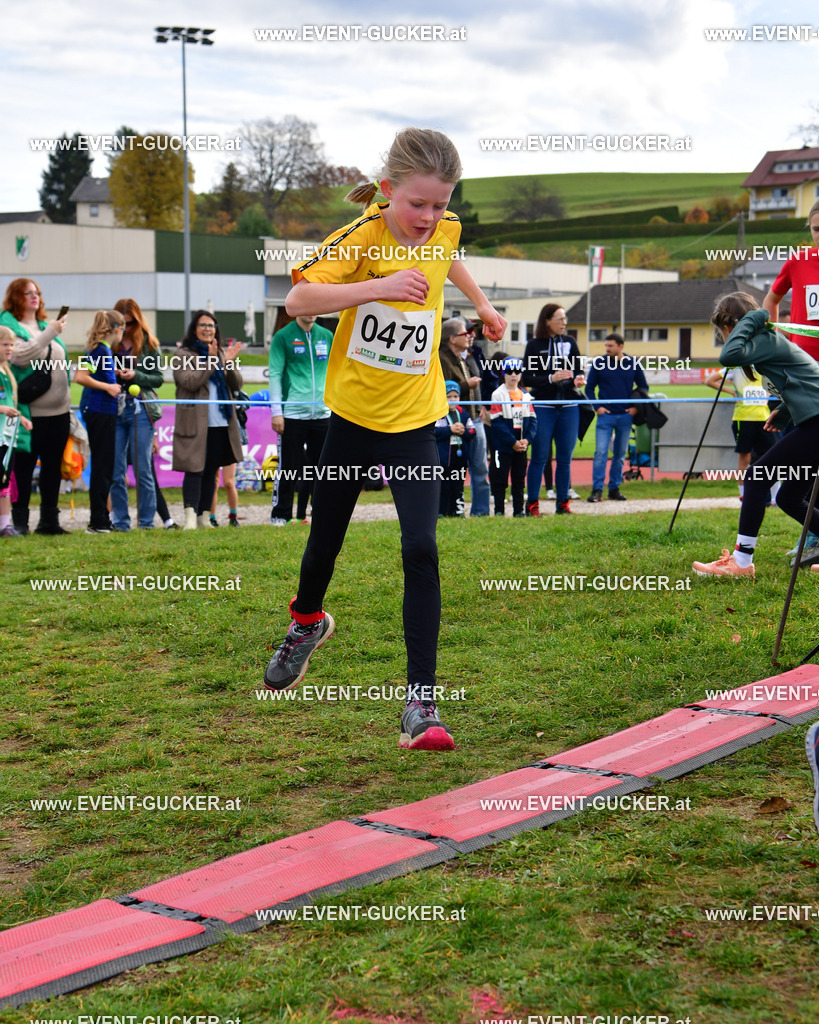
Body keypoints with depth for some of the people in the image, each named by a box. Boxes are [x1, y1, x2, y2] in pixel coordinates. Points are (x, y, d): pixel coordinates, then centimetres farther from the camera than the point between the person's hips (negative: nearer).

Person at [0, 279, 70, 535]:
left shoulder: (46, 325, 17)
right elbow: (21, 356, -22)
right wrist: (49, 333, -23)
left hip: (58, 409, 7)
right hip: (30, 412, -7)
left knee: (53, 465, 9)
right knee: (24, 465, -1)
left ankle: (49, 520, 15)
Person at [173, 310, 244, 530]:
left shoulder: (221, 353, 17)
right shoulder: (184, 355, 1)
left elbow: (237, 384, 9)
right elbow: (189, 382, -14)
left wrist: (228, 364, -10)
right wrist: (211, 361, -18)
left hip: (220, 423, 5)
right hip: (195, 422, -5)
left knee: (211, 471, 9)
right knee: (195, 469, -14)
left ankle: (204, 515, 15)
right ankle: (190, 514, -19)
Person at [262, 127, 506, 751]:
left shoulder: (445, 231, -3)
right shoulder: (359, 239, -16)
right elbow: (298, 300, -29)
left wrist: (482, 304, 29)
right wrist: (379, 286, -35)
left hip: (414, 423, 1)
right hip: (351, 413, -1)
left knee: (421, 549, -14)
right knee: (326, 539, 16)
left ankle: (421, 699, -11)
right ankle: (308, 621, 50)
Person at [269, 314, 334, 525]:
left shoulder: (327, 336, 12)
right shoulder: (283, 337, 0)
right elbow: (275, 375, -3)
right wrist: (276, 411, -9)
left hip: (322, 413, 4)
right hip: (293, 414, -4)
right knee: (288, 467, -2)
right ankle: (281, 514, 9)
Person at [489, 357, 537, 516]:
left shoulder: (525, 396, 10)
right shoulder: (498, 394, -6)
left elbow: (532, 419, 8)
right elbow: (497, 422, -12)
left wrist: (527, 439, -9)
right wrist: (513, 442, -15)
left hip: (521, 445, 5)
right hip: (503, 446, -5)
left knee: (519, 479, 9)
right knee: (500, 479, -1)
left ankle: (519, 509, 15)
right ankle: (499, 510, 5)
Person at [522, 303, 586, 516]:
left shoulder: (569, 342, 10)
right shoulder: (534, 345, -1)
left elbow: (579, 369, 16)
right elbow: (527, 379, -5)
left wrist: (579, 379, -7)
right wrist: (551, 378, -18)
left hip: (569, 406, 3)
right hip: (543, 407, -3)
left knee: (565, 458, 6)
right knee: (539, 457, -2)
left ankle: (563, 502, 14)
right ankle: (532, 503, 4)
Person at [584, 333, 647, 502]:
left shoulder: (633, 364, 5)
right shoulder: (598, 364, 0)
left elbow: (643, 387, 14)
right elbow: (589, 388, 6)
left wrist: (636, 407, 2)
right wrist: (597, 406, -6)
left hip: (625, 415, 2)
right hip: (605, 415, -2)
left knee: (620, 454, 7)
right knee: (601, 452, -11)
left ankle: (615, 488, 15)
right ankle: (597, 490, -10)